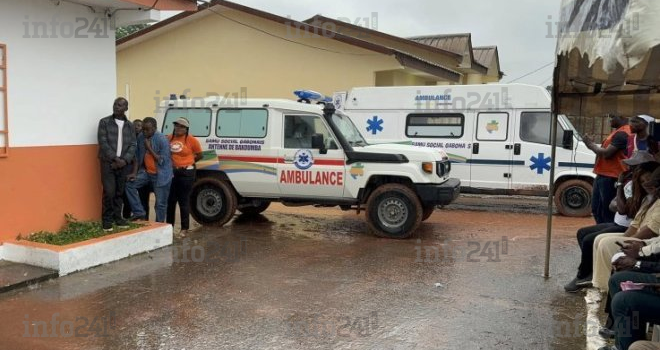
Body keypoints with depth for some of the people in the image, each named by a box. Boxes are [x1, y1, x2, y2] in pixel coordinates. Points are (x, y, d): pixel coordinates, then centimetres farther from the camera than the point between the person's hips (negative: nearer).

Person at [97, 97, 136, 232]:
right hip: (108, 163, -3)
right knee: (109, 192, -8)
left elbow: (133, 145, 6)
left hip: (124, 164, 3)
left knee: (120, 192, 7)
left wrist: (124, 160, -9)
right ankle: (107, 220, 3)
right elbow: (103, 143, -7)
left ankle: (117, 218, 18)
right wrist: (115, 159, -14)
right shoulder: (104, 122, 0)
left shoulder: (130, 125, 10)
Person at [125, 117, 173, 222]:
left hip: (161, 175, -6)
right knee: (130, 185, -9)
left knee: (160, 203, 0)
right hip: (146, 172, 6)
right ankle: (139, 212, 0)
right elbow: (138, 156, 5)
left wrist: (149, 148, -21)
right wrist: (134, 173, -4)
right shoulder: (141, 138, -1)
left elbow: (162, 161, -19)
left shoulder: (162, 140, -18)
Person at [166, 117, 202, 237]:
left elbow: (199, 155, 0)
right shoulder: (169, 138, 3)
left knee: (184, 201, 1)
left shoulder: (191, 140, -8)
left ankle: (184, 228, 10)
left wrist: (187, 163, 2)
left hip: (186, 173, -4)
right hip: (172, 172, 5)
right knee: (170, 200, 12)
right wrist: (171, 162, 4)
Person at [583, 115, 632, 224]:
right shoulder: (619, 132, 18)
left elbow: (606, 153, -22)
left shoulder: (621, 134, -17)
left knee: (607, 212, -5)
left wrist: (591, 144, -8)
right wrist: (592, 145, 7)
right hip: (603, 175, 11)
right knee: (596, 209, 18)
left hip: (610, 177, -11)